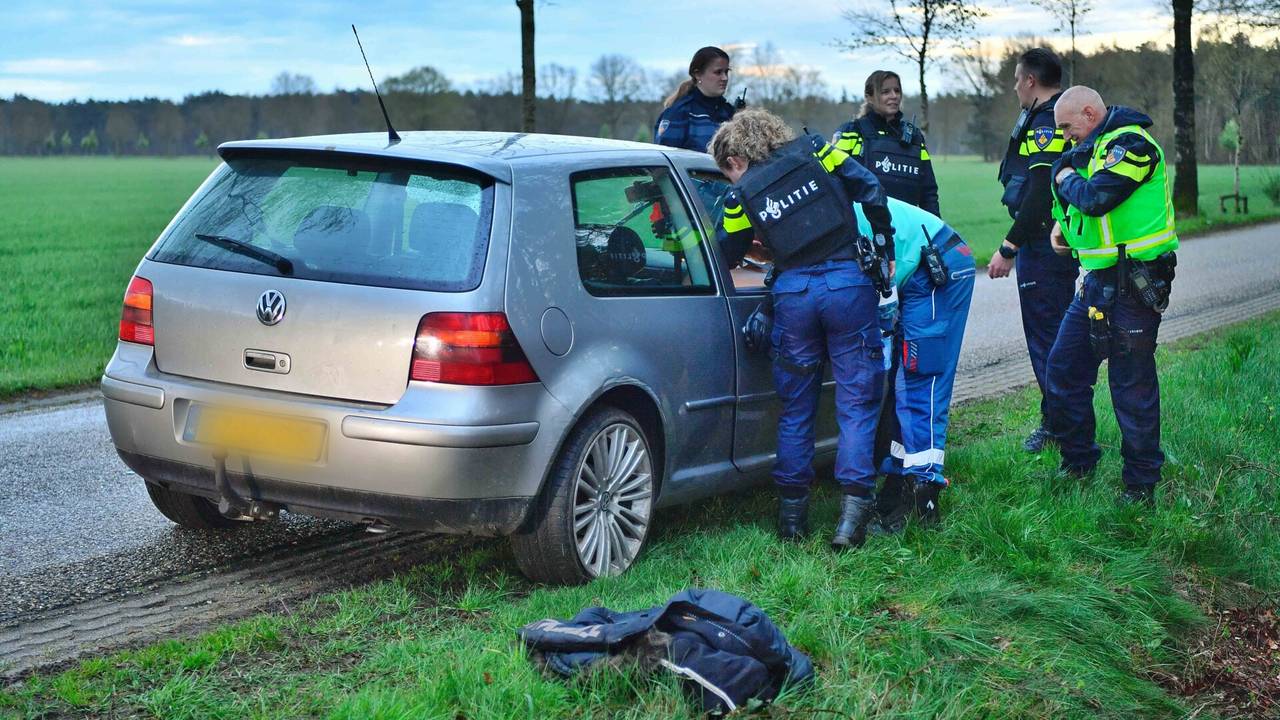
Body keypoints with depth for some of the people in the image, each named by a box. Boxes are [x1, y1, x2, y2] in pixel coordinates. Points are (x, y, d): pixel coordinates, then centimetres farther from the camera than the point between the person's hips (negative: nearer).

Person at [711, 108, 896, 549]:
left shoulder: (743, 194, 5)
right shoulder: (814, 151, 8)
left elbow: (725, 258, 13)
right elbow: (871, 191, 1)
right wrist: (885, 249, 11)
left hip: (793, 292, 0)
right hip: (849, 281, 0)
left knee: (795, 409, 14)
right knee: (856, 405, 3)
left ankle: (792, 513, 18)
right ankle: (853, 511, -5)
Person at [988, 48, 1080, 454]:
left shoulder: (1046, 124, -18)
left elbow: (1040, 194, -25)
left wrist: (1008, 249, -23)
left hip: (1043, 247, -11)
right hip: (1065, 242, 11)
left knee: (1044, 336, -3)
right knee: (1056, 334, 17)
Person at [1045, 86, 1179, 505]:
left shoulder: (1131, 143, -14)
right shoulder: (1100, 146, 17)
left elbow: (1096, 197, -25)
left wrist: (1067, 180, -5)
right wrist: (1064, 222, 12)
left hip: (1130, 284, -10)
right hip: (1098, 282, 10)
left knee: (1132, 383, -4)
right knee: (1063, 366, 11)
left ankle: (1141, 485, 6)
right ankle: (1077, 463, 24)